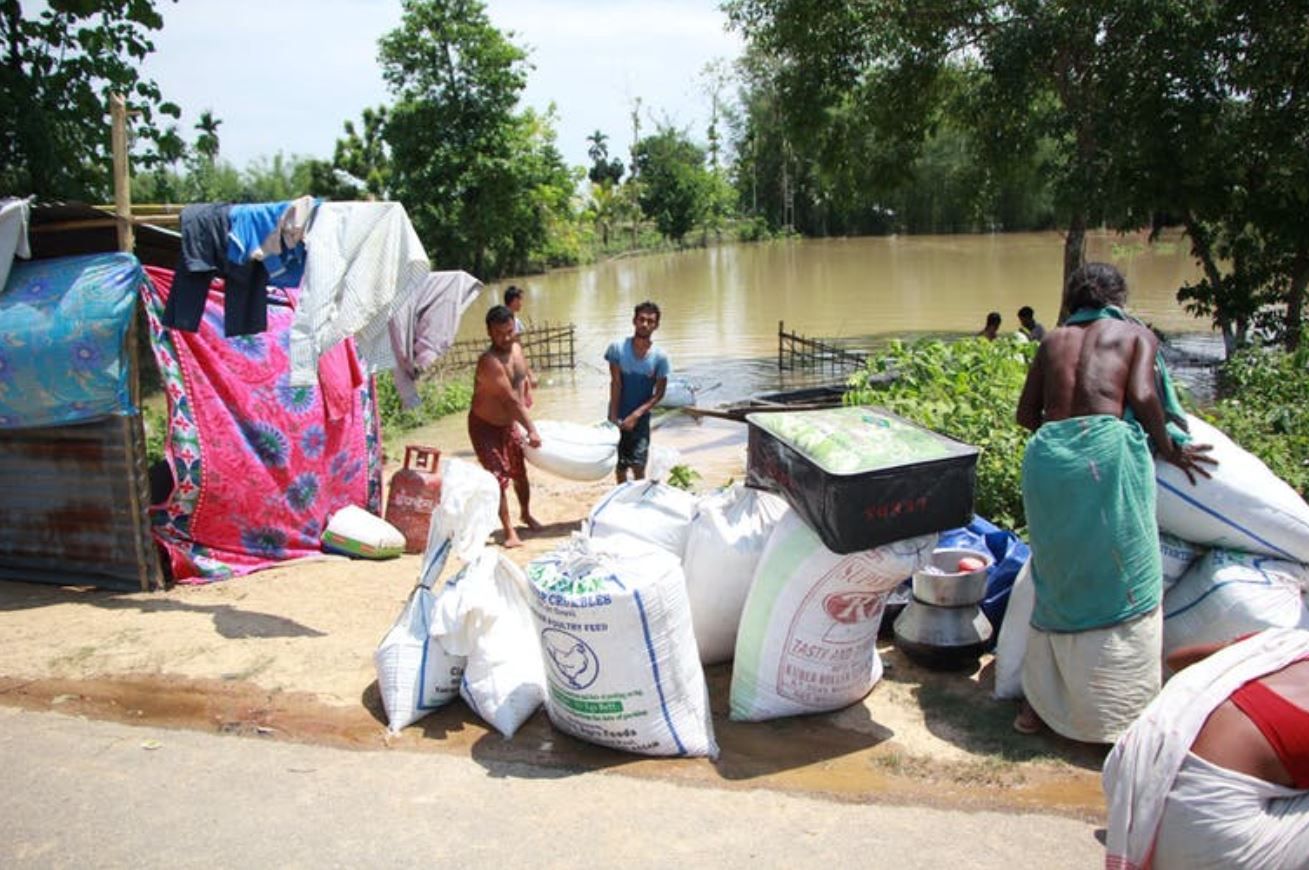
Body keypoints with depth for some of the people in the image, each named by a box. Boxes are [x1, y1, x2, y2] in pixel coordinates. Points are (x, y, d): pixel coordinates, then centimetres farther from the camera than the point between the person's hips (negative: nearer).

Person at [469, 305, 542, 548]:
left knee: (520, 473, 19)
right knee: (499, 478, -10)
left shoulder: (517, 349, -4)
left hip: (508, 423, 7)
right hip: (485, 426, -7)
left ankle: (526, 514, 43)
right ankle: (509, 532, 0)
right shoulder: (489, 361, -31)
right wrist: (531, 430, -29)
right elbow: (511, 400, -31)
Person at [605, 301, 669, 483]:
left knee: (638, 466, -6)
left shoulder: (659, 357, -9)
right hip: (618, 417, 1)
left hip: (641, 419, -1)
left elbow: (659, 392, -6)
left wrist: (636, 415, -15)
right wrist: (614, 418, -10)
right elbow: (615, 384, -8)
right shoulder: (617, 348, -9)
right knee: (620, 466, 10)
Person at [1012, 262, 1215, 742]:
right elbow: (1142, 395, -2)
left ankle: (1041, 701, 22)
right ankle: (1117, 710, 9)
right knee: (1121, 579, 6)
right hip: (1107, 446, -4)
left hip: (1046, 453, 4)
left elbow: (1026, 413, 17)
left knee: (1056, 577, 16)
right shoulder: (1136, 334, 15)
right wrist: (1170, 450, 11)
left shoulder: (1053, 341, 24)